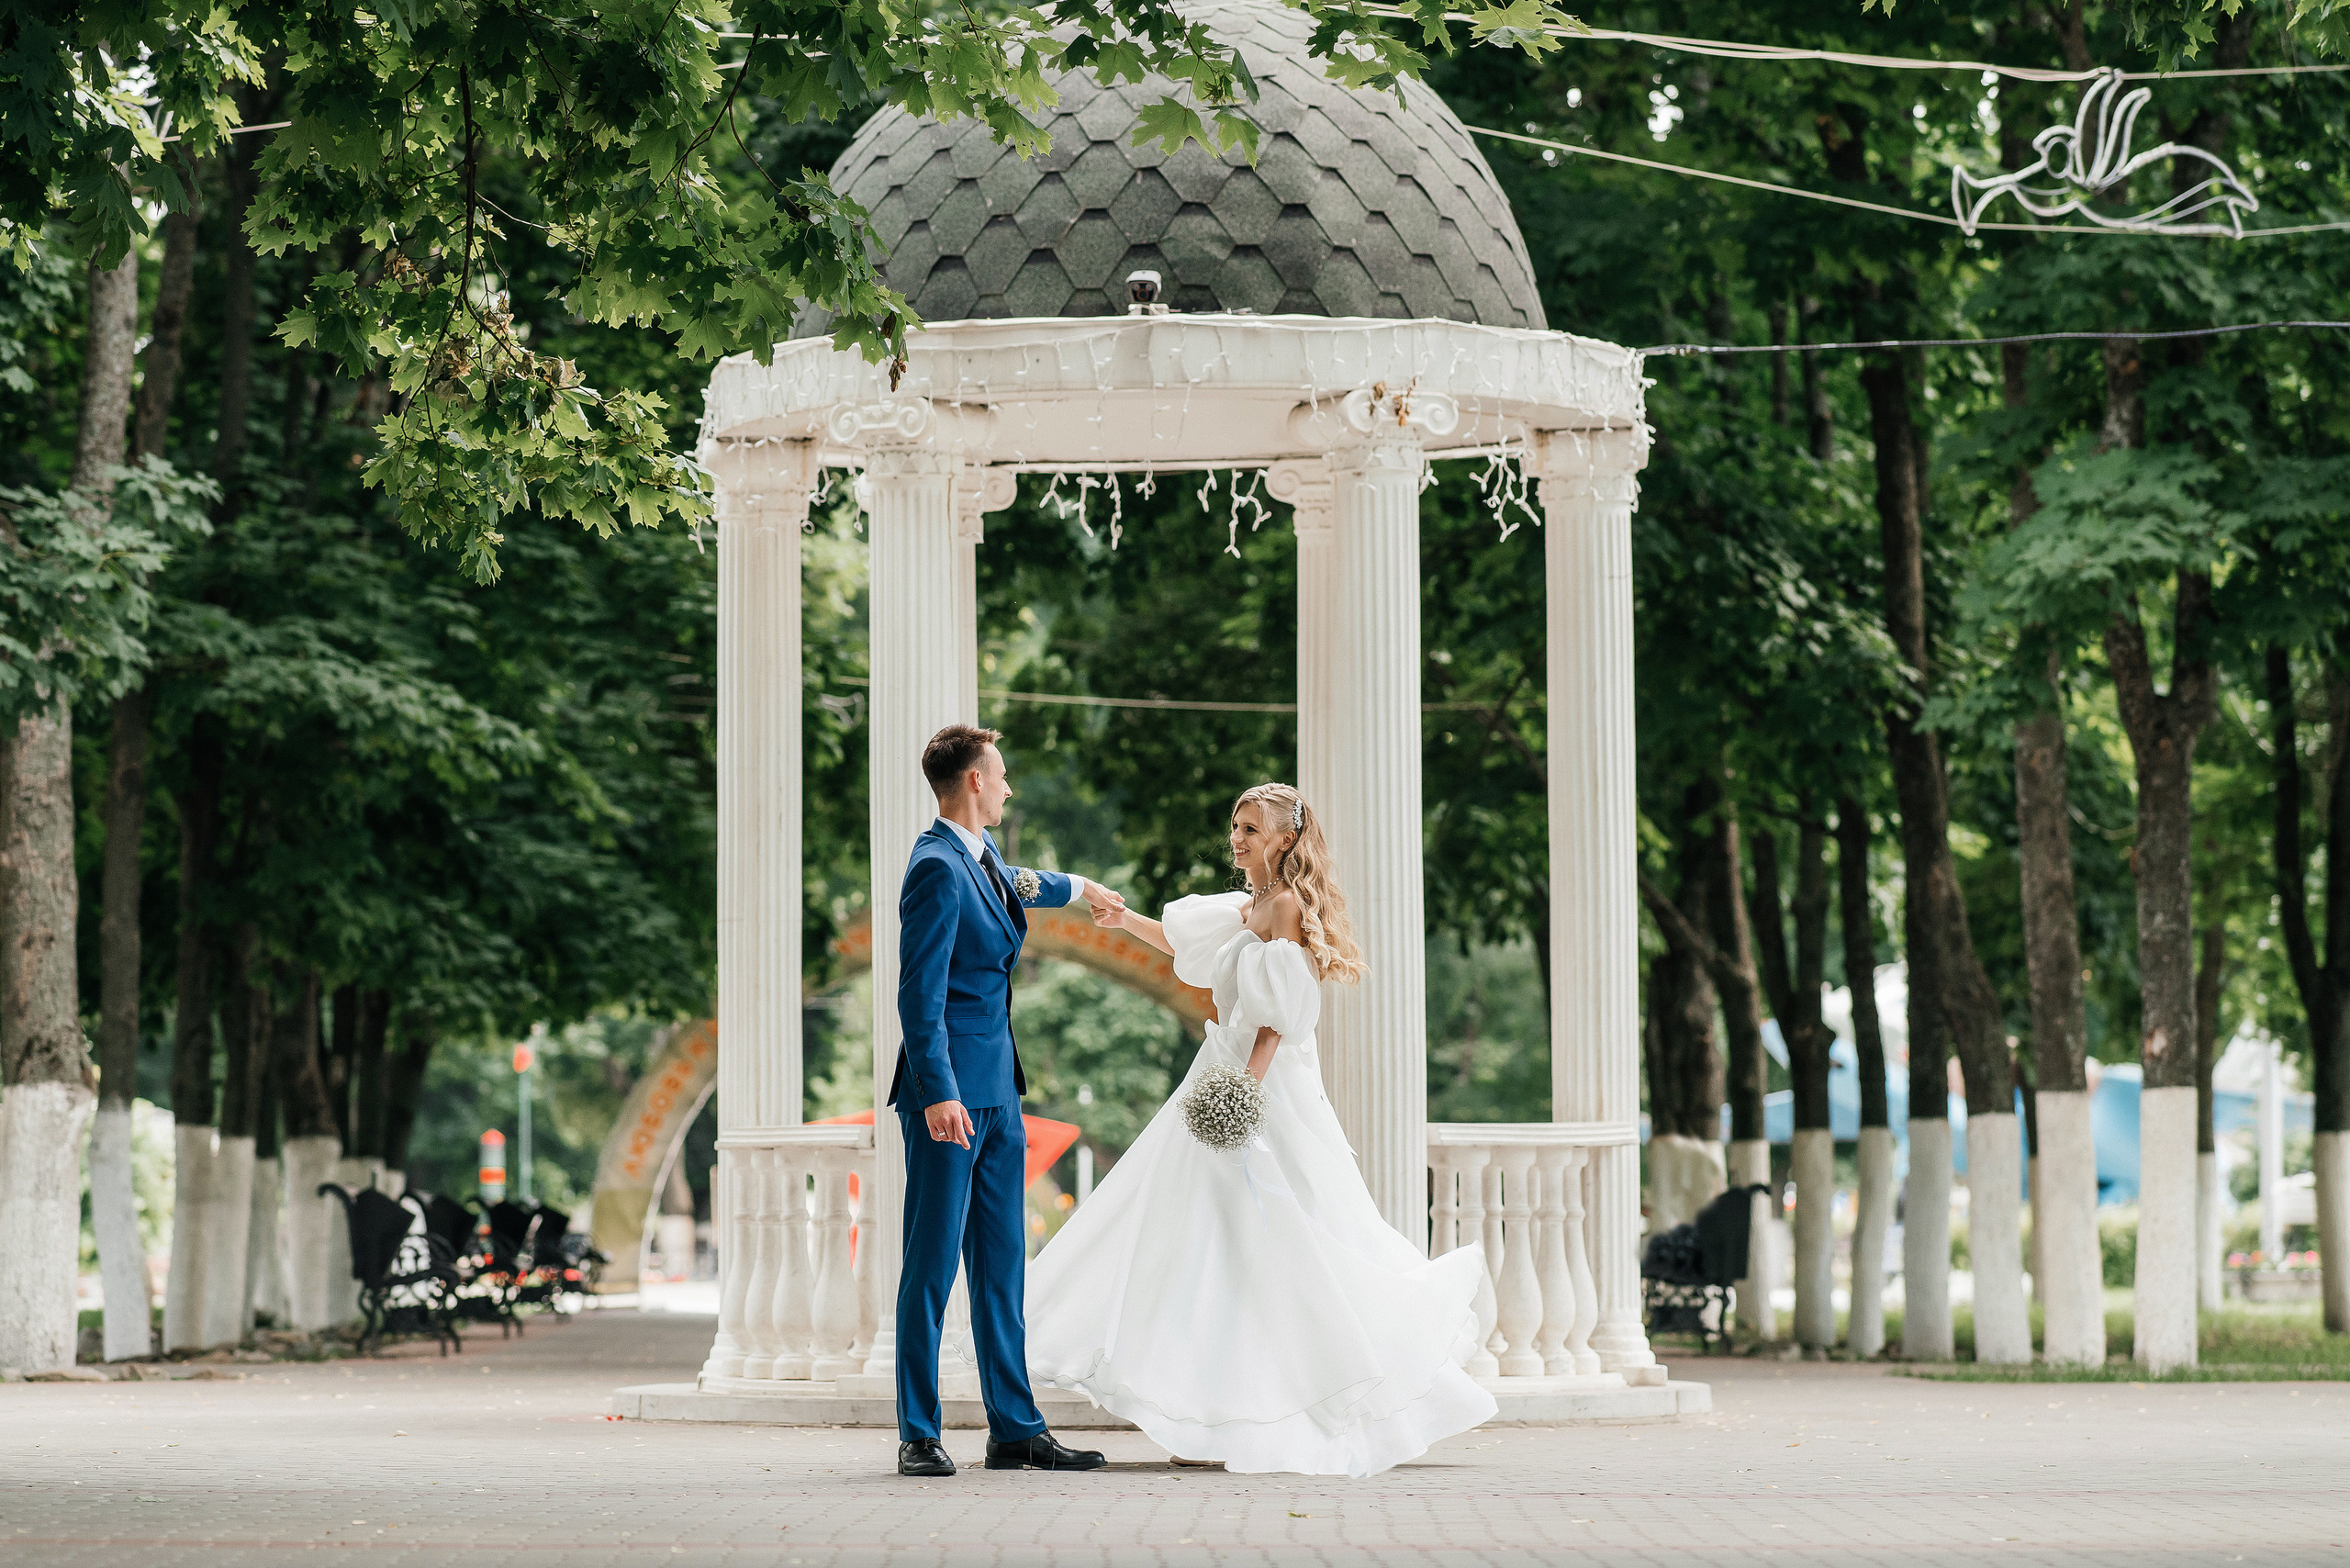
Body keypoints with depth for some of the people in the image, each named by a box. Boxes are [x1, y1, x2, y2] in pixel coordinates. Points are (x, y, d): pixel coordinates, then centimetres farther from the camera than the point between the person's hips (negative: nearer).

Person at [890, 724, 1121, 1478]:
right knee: (933, 1264, -6)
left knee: (1002, 1265, 9)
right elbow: (920, 995, -19)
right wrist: (938, 1093, -26)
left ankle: (1015, 1429, 12)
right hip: (951, 1090, -10)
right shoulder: (937, 868, -15)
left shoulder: (980, 855, 14)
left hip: (997, 1089, 10)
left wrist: (1076, 887, 59)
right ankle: (919, 1436, -2)